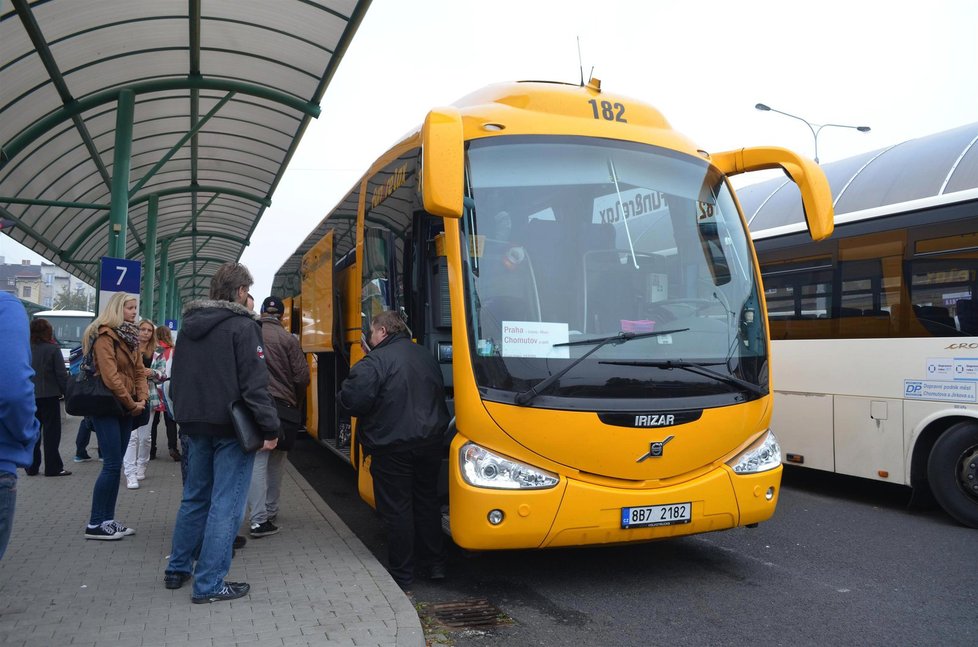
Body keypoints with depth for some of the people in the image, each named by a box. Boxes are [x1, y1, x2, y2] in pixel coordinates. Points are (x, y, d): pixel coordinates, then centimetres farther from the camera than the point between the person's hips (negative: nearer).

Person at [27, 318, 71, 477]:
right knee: (51, 431, 2)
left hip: (29, 396, 5)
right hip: (49, 396, -5)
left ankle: (32, 467, 16)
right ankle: (53, 467, 3)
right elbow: (61, 374, -11)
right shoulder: (53, 349, -12)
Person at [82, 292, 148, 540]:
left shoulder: (130, 336, 16)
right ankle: (95, 524, -2)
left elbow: (139, 371, 14)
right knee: (112, 465, -9)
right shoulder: (104, 336, -11)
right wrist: (131, 403, -13)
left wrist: (142, 399, -2)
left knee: (116, 464, 9)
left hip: (126, 409, 8)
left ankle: (108, 519, 15)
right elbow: (110, 375, -19)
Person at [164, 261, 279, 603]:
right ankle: (209, 584, 2)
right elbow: (254, 384, -19)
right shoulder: (242, 326, -13)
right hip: (231, 427, -8)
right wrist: (269, 428, -17)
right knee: (226, 505, -1)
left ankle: (178, 569, 30)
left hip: (196, 424, 8)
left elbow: (177, 379, 16)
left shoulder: (189, 325, 11)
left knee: (194, 497, 20)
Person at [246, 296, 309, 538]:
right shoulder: (288, 339, -6)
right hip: (282, 407, -1)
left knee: (257, 461, 0)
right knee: (276, 461, 16)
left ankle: (259, 518, -4)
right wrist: (291, 397, 13)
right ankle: (270, 510, 27)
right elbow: (302, 378, -7)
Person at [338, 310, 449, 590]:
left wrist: (346, 390, -1)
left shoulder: (375, 362, -15)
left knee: (396, 509, 4)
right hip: (429, 442, 7)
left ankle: (402, 575, 13)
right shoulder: (426, 357, 9)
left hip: (392, 447, -7)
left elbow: (354, 401, -20)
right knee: (427, 502, 19)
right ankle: (435, 564, 28)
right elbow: (439, 394, 16)